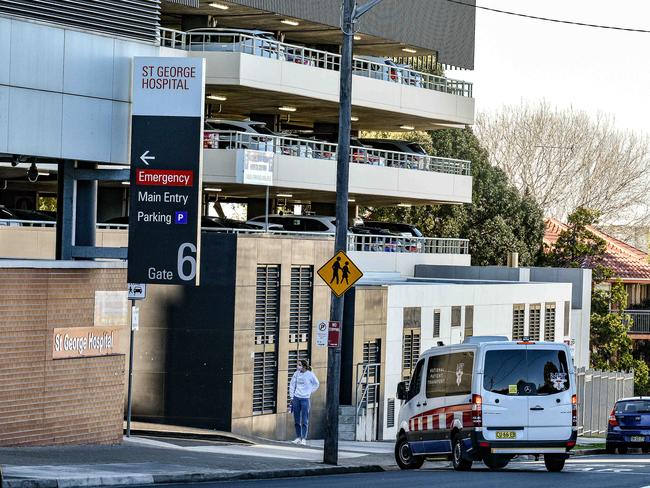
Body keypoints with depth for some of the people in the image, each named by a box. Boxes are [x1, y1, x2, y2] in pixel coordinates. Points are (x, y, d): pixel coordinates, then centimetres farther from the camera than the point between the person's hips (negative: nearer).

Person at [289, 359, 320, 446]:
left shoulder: (310, 374, -6)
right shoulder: (297, 373, 2)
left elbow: (316, 384, 8)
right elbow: (292, 385, 10)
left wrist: (310, 391, 3)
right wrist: (292, 397, 7)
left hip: (305, 399, -3)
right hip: (296, 398, 3)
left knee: (304, 420, -4)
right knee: (297, 420, 8)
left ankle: (304, 439, -2)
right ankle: (298, 437, 17)